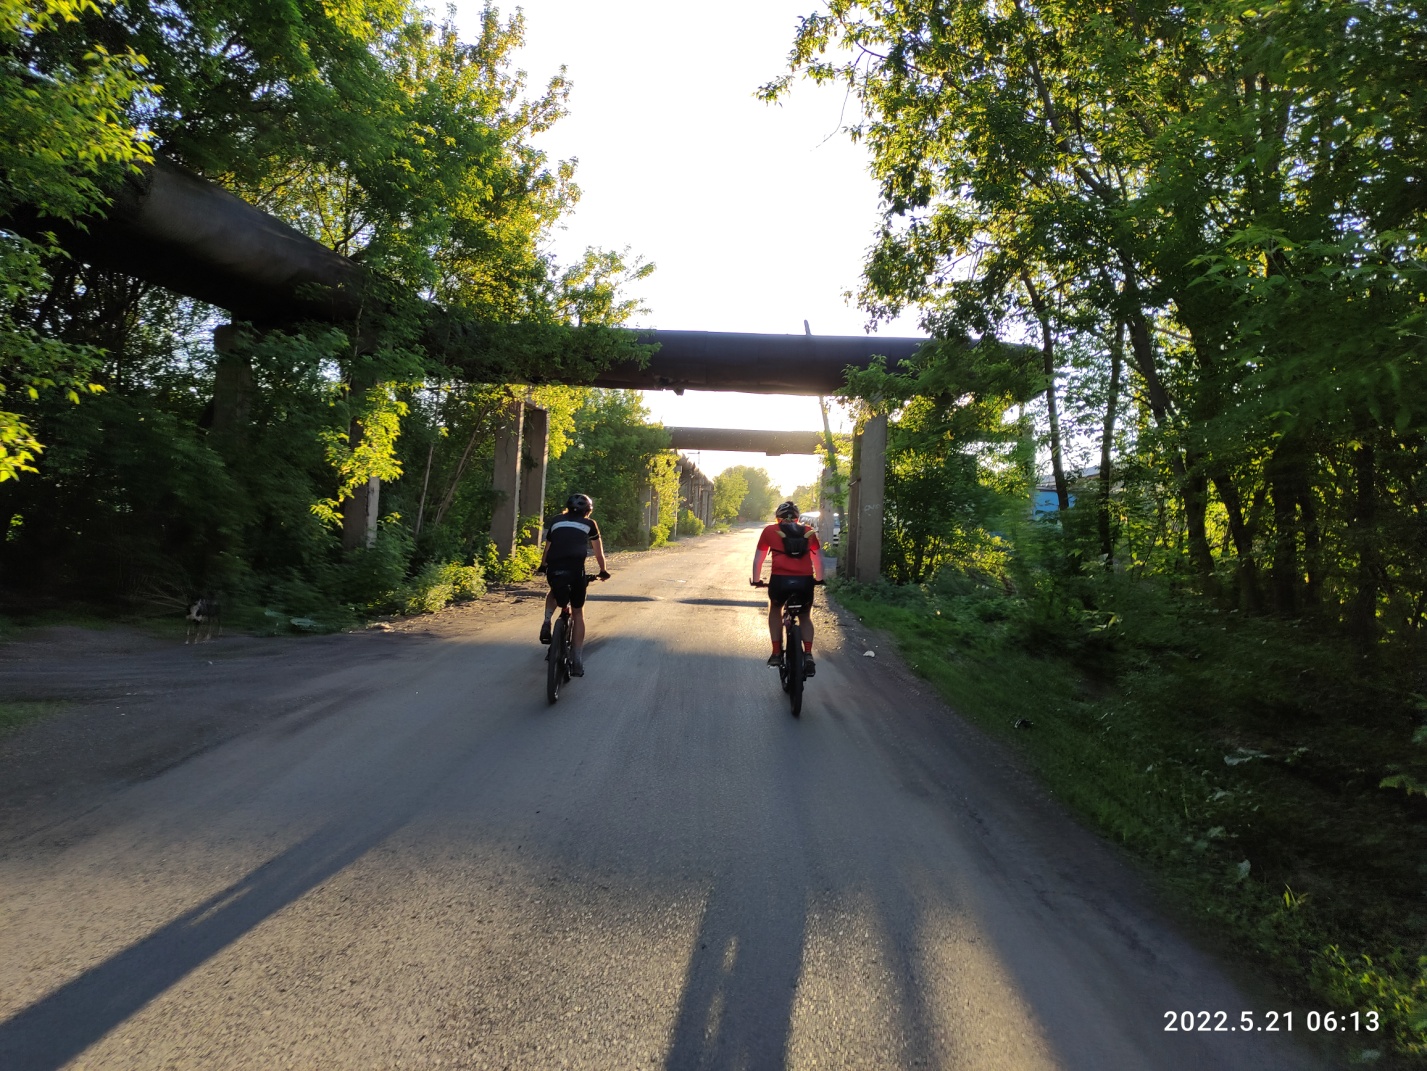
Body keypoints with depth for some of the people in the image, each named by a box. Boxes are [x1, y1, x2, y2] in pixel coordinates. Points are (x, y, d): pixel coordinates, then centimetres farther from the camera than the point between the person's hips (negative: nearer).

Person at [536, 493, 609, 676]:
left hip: (554, 570, 2)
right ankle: (577, 662, 5)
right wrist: (603, 571, 42)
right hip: (576, 569, -2)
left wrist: (542, 566, 47)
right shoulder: (589, 524, 19)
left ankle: (547, 623, 10)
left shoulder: (555, 521, 23)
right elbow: (598, 552, 27)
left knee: (554, 594, 36)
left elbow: (547, 548, 31)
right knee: (578, 612, 11)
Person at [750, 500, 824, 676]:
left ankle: (776, 653, 24)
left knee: (775, 609, 30)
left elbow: (758, 559, 23)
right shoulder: (809, 531, 22)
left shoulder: (770, 530, 18)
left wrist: (756, 580, 37)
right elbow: (819, 559, 29)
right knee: (805, 617, 27)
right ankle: (808, 656, 9)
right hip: (805, 581, 1)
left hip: (780, 579, -1)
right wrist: (819, 578, 45)